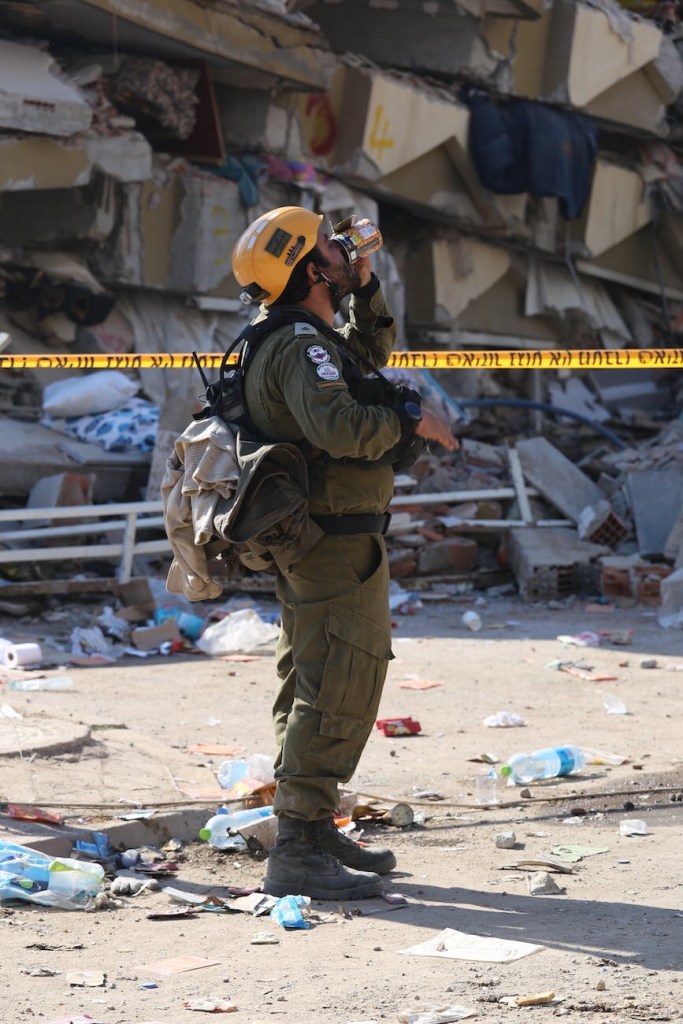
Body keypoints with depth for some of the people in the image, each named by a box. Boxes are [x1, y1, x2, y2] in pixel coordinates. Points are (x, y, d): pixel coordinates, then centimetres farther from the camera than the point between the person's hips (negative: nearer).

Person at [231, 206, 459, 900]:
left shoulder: (307, 339, 14)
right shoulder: (300, 344, -18)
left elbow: (373, 350, 32)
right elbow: (340, 426, -33)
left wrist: (364, 286, 18)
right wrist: (412, 421, -18)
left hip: (312, 546, 11)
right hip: (338, 540, -11)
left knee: (315, 687, 18)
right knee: (340, 691, -12)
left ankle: (311, 831, 29)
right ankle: (296, 854, -13)